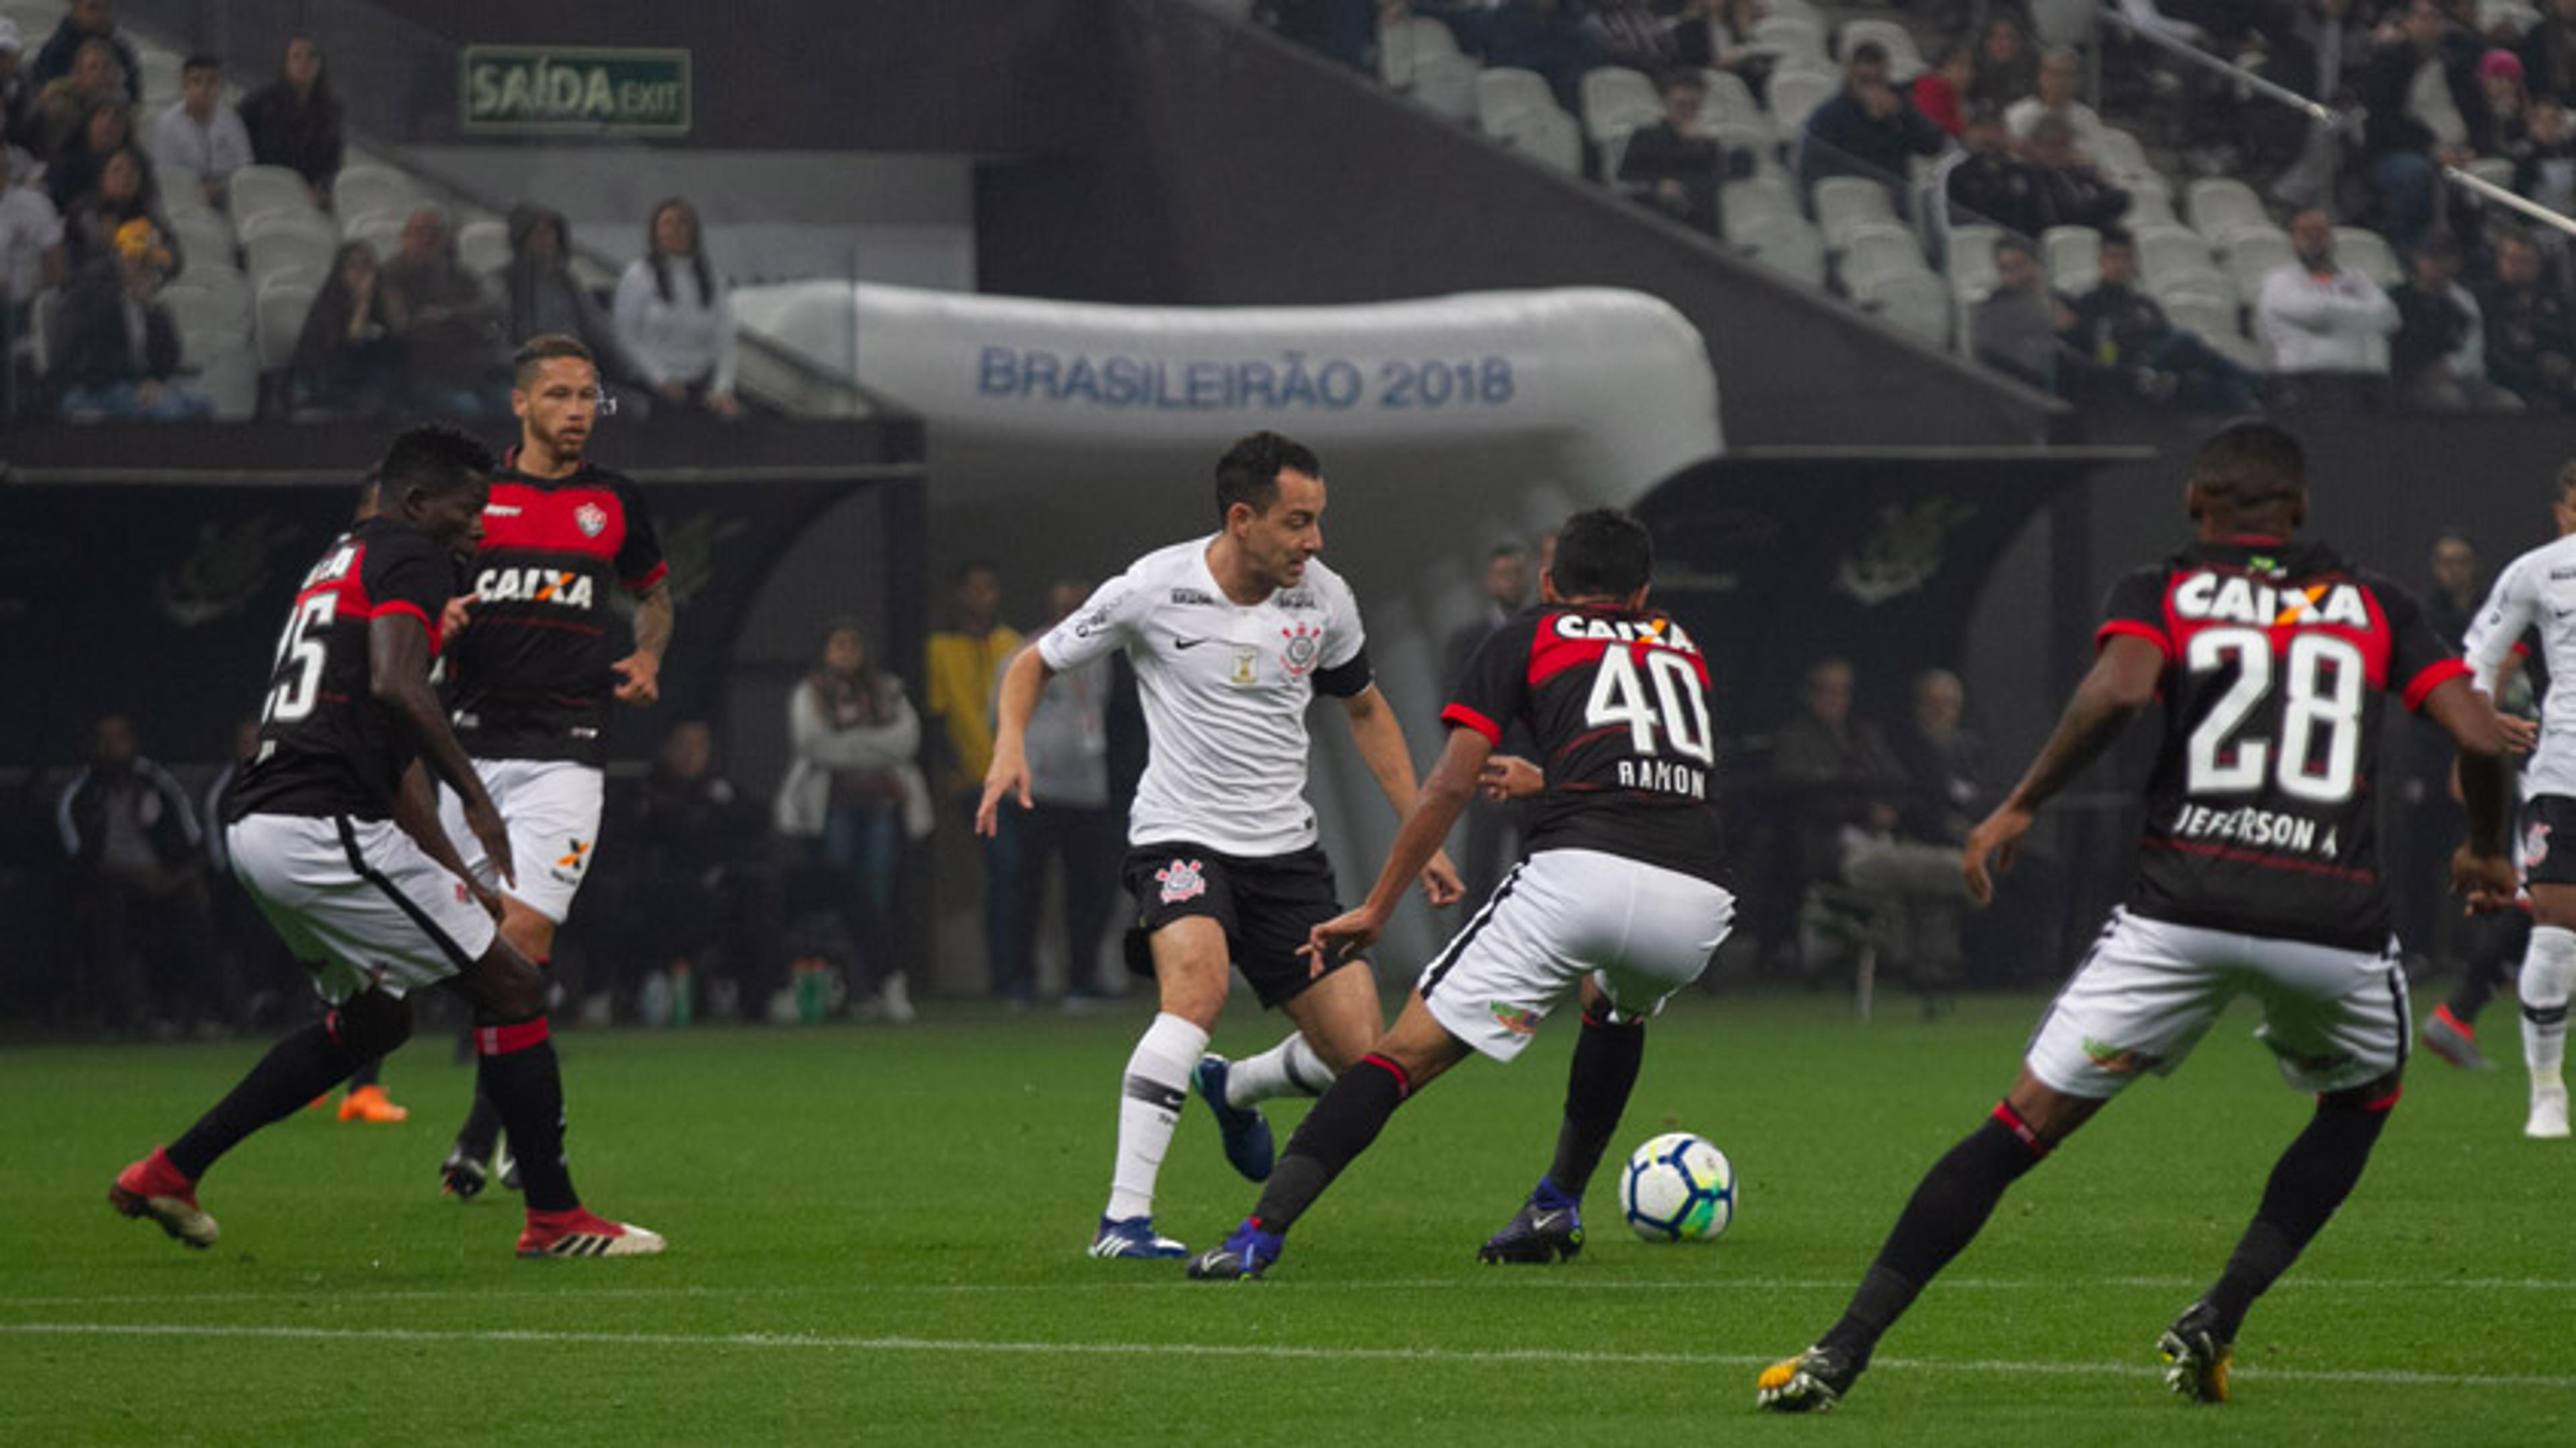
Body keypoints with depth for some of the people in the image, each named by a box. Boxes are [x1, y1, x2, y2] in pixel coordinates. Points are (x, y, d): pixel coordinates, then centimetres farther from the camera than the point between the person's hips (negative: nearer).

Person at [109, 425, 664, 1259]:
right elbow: (396, 686, -22)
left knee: (374, 1018, 26)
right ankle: (555, 1219, 3)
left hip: (257, 826, 10)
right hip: (327, 829, -10)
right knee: (511, 988, 0)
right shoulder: (410, 560, -3)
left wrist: (459, 879, 27)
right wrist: (477, 798, -17)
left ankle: (167, 1174, 24)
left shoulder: (340, 564, 27)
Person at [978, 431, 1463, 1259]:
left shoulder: (1324, 599, 0)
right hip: (1179, 839, -5)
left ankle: (1233, 1090, 33)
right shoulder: (1154, 588, -12)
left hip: (1285, 848, 5)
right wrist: (1010, 745, -18)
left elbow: (1365, 709, 18)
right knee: (1198, 988, -34)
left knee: (1359, 1053, -2)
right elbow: (1034, 665, 2)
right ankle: (1124, 1220, -31)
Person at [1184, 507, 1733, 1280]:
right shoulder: (1682, 649, 31)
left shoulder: (1527, 639, 19)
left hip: (1579, 869, -4)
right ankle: (1557, 1208, 32)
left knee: (1410, 1050, -2)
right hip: (1700, 891, 4)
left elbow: (1451, 782, 10)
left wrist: (1376, 908, 14)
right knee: (1617, 1007, 39)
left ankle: (1260, 1234, -13)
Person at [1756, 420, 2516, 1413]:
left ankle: (1841, 1354, 0)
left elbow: (2117, 690, -9)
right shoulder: (2374, 606, 18)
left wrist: (2020, 806, 2)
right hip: (2337, 914, 1)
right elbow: (2481, 739, 8)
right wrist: (2486, 850, 26)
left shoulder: (2163, 590, 13)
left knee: (2023, 1129, 6)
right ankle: (2216, 1323, 16)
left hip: (2183, 908, -1)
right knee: (2361, 1105, 31)